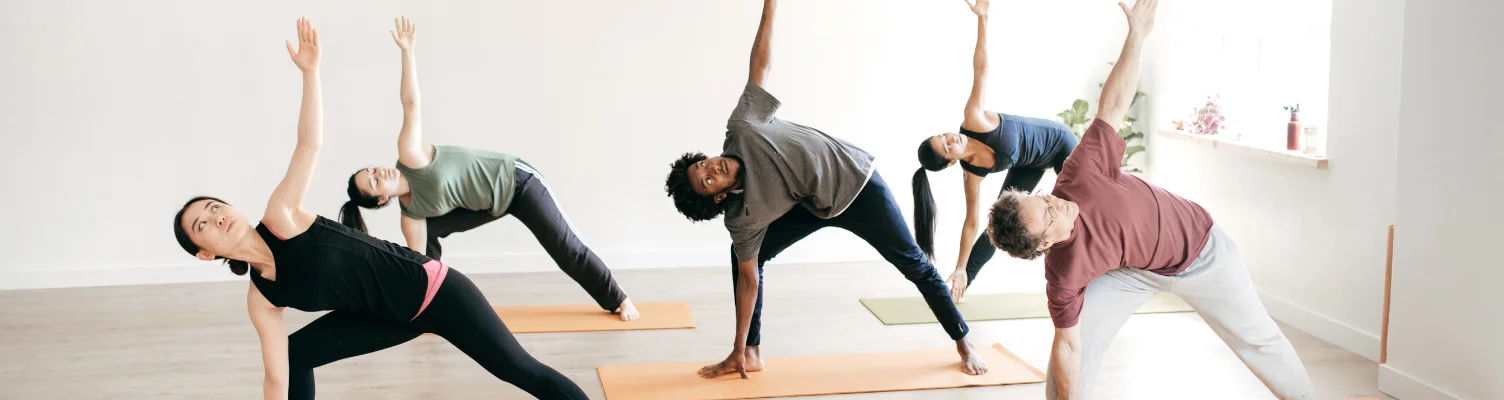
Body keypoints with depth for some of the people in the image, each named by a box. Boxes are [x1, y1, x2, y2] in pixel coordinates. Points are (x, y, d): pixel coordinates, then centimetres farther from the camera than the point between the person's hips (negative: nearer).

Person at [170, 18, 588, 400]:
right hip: (397, 316, 6)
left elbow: (310, 144, -22)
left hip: (433, 288, -5)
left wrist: (310, 71, -31)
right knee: (296, 353, 1)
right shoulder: (261, 300, -1)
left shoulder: (281, 218, -14)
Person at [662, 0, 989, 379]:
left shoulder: (740, 129, -26)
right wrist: (738, 350, -15)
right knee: (744, 256, -8)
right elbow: (749, 278, -15)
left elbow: (760, 66, -19)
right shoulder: (741, 218, -21)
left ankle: (964, 345, 22)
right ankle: (750, 354, 2)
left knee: (914, 265, 6)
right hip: (817, 205, 2)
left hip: (857, 179, -2)